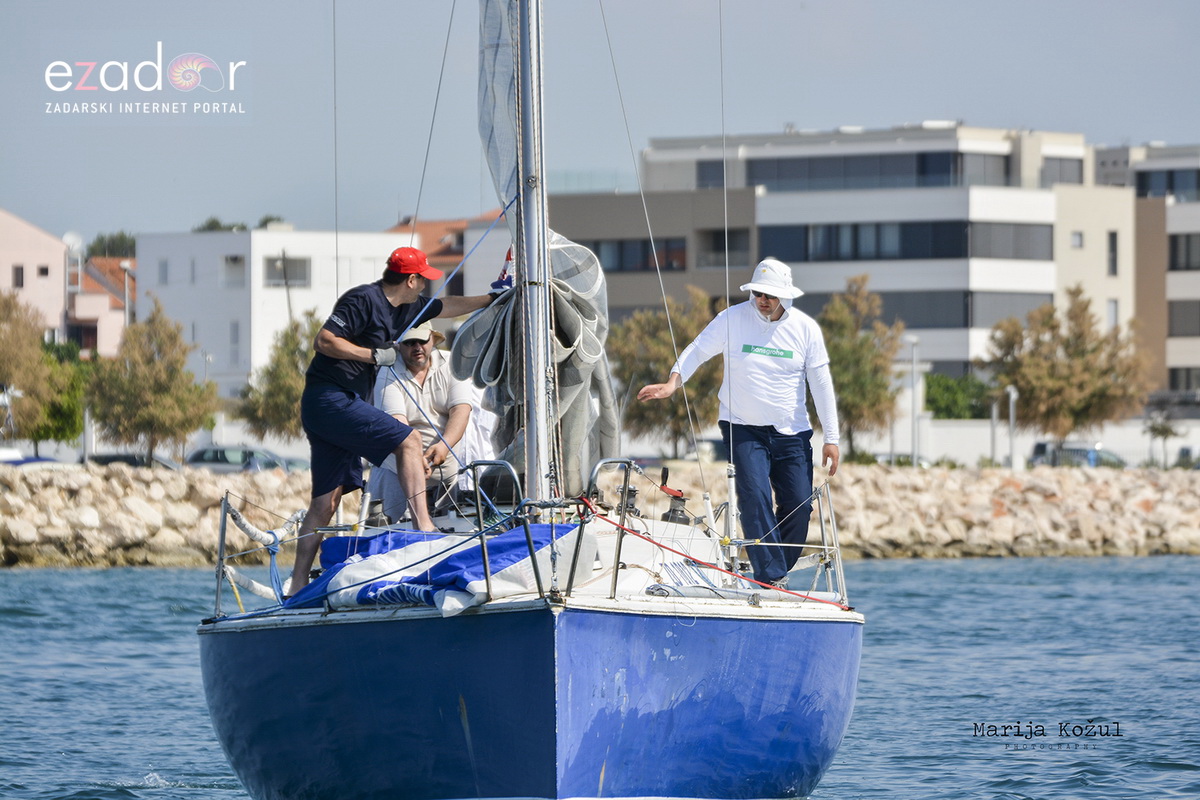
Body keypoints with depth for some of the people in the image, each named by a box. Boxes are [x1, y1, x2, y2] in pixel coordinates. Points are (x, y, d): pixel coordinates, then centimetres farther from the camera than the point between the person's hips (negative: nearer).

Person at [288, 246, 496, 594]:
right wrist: (375, 355, -17)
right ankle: (423, 526, -19)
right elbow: (324, 341, -19)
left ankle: (298, 585, 4)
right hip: (329, 398, -10)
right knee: (408, 441, -13)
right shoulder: (364, 300, -12)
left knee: (327, 500, 6)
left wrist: (491, 298, 38)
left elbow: (448, 306, 32)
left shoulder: (405, 307, 16)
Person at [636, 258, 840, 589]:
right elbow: (698, 350, 1)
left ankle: (777, 570, 16)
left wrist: (831, 437, 0)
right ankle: (772, 577, -20)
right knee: (755, 497, -19)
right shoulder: (733, 319, -5)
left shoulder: (805, 328, -1)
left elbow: (821, 383, 2)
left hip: (791, 433, 2)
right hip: (743, 428, -2)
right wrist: (672, 382, -18)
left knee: (799, 505, -2)